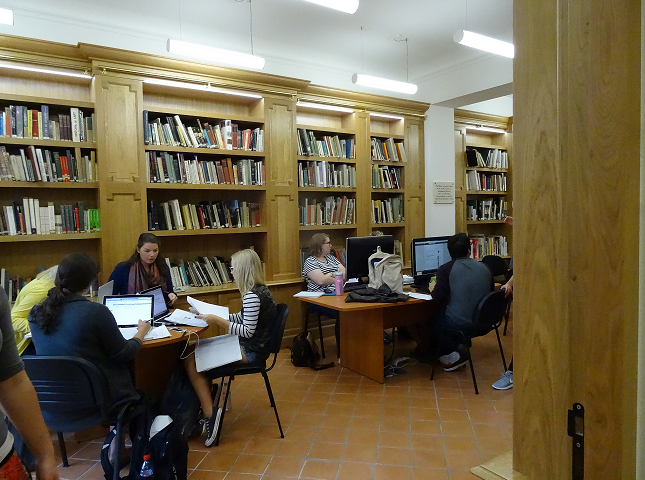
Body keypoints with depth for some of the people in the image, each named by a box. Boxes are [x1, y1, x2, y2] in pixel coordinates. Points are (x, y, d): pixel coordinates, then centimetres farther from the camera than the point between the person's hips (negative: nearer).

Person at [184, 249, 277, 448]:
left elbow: (248, 331, -24)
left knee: (191, 361, -9)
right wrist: (213, 314, 14)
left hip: (250, 351, -11)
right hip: (251, 347, 11)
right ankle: (206, 407, 16)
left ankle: (210, 415, -5)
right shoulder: (260, 290, 8)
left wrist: (218, 321, -23)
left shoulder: (252, 296, -23)